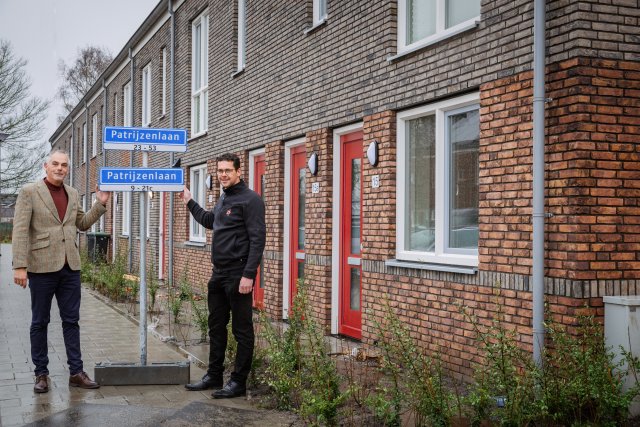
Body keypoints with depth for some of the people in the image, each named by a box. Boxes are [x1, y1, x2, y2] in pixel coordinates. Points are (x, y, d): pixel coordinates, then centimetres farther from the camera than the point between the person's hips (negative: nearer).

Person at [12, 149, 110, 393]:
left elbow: (82, 224, 21)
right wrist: (20, 266, -17)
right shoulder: (29, 192, -5)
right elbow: (20, 231, -10)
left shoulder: (73, 194, 11)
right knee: (40, 322, 7)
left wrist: (101, 204, 8)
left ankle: (76, 372, 13)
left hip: (70, 267, 5)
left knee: (71, 321, 7)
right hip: (42, 267, -4)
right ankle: (41, 374, 16)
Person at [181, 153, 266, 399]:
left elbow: (257, 240, -17)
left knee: (242, 330, 1)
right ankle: (214, 375, 27)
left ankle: (239, 382, 8)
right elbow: (209, 221, 36)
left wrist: (248, 275, -22)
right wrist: (189, 201, 34)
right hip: (218, 274, 9)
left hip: (238, 275, -9)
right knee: (216, 327, 15)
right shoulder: (223, 200, 16)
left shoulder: (250, 200, -11)